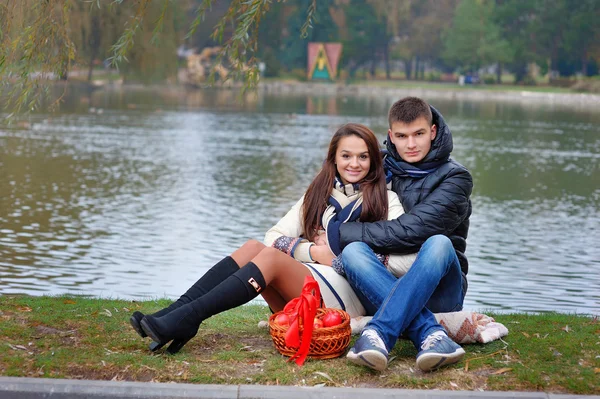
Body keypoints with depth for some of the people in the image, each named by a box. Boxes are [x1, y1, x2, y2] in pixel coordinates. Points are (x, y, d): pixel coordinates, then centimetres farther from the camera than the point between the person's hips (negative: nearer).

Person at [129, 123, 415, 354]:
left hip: (347, 297, -5)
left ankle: (186, 319, -36)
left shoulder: (386, 201, 5)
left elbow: (405, 260, -8)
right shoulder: (318, 194, 19)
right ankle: (175, 314, -29)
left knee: (271, 257, -26)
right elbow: (275, 237, 9)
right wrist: (314, 251, -8)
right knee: (252, 248, -19)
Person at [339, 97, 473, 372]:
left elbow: (410, 231, -17)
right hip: (385, 286, 3)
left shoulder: (454, 178, -3)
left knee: (439, 244, -33)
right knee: (353, 250, -27)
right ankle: (430, 334, -42)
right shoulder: (382, 171, 10)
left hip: (437, 291, -3)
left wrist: (340, 234, -14)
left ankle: (379, 332, -45)